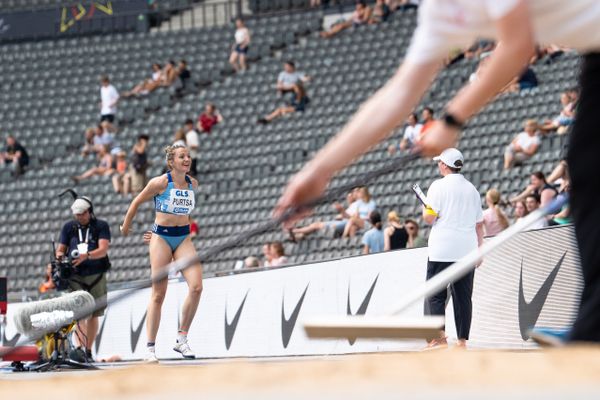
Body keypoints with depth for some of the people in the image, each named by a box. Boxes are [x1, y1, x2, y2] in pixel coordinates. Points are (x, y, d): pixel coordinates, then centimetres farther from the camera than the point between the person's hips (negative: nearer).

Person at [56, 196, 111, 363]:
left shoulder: (101, 226, 6)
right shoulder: (69, 227, 14)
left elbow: (103, 250, -7)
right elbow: (60, 249, 15)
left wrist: (86, 256, -25)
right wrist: (59, 256, -10)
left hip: (96, 274, 0)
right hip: (75, 275, 0)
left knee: (93, 315, 4)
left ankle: (88, 351, 13)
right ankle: (79, 348, -31)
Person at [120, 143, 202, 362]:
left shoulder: (193, 184, 5)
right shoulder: (160, 182, -10)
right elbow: (137, 202, 3)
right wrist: (126, 226, 13)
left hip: (183, 238, 4)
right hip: (161, 237, -4)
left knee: (196, 286, -16)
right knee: (158, 294, -4)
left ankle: (182, 339, -5)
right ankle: (150, 348, 2)